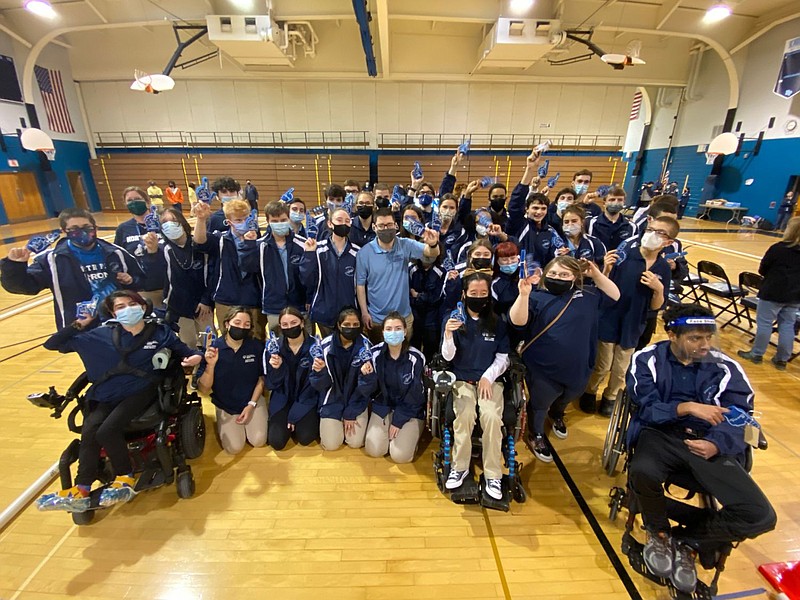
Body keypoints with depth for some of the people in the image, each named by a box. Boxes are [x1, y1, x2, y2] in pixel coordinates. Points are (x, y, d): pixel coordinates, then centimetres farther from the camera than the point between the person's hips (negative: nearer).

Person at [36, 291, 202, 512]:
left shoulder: (160, 332, 4)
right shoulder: (101, 335, 9)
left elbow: (186, 352, 6)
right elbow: (52, 344, 14)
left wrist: (194, 358, -17)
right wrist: (78, 325, 1)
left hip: (141, 391, -3)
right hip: (107, 395, 3)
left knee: (107, 430, -23)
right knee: (89, 431, -24)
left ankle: (126, 479, -3)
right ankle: (81, 491, -13)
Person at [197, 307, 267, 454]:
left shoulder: (256, 346, -16)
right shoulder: (212, 348, -18)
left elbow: (262, 378, -2)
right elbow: (204, 389, -16)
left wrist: (251, 404, -8)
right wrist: (210, 365, -33)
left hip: (253, 400, 1)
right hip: (225, 406, 0)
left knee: (258, 441, -9)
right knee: (234, 447, -8)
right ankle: (223, 425, 24)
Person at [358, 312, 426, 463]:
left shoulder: (416, 358, -20)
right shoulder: (375, 353, -13)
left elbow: (414, 396, -11)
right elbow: (367, 391, -8)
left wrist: (398, 421, -9)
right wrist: (367, 376, -29)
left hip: (410, 410, -2)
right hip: (383, 406, 3)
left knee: (400, 455, -14)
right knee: (374, 450, -9)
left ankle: (410, 434, 18)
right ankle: (387, 431, 21)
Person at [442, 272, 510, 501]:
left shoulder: (497, 322, 2)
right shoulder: (453, 319, -2)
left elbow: (503, 357, 5)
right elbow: (448, 356, -6)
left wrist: (488, 378, -8)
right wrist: (448, 335, -25)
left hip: (490, 379, 1)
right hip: (462, 379, -1)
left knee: (491, 416, -25)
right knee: (464, 415, -27)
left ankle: (493, 475, -9)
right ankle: (460, 467, -7)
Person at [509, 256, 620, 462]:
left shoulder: (587, 295, 3)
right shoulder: (537, 297, -14)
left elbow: (614, 296, 10)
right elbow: (517, 321, -27)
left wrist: (597, 275, -3)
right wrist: (523, 294, -43)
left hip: (578, 369, 5)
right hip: (543, 371, -5)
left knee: (567, 398, 32)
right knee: (540, 405, 15)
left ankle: (557, 415, 65)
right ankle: (536, 436, 43)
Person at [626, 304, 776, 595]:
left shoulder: (726, 368, 4)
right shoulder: (647, 360, -1)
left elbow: (740, 419, -1)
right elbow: (647, 408, -7)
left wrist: (716, 444, -21)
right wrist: (686, 407, -24)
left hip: (710, 444, 3)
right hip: (660, 434, -2)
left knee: (761, 516, -17)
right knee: (642, 472, -35)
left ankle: (687, 541, 11)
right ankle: (658, 532, 2)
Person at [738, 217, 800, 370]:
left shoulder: (778, 248, -15)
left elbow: (762, 270, -7)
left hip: (773, 293, -6)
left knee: (764, 322, 5)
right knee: (788, 325, 11)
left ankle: (756, 354, 14)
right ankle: (782, 359, 18)